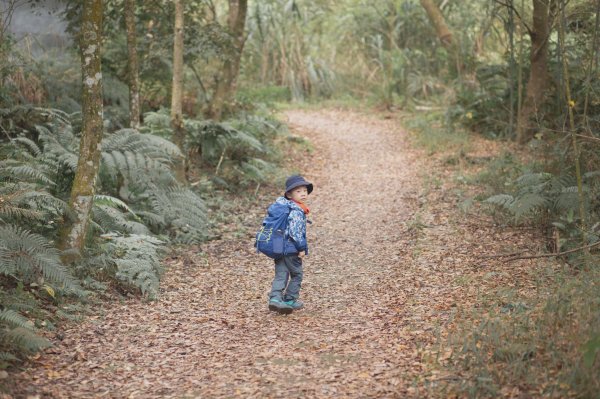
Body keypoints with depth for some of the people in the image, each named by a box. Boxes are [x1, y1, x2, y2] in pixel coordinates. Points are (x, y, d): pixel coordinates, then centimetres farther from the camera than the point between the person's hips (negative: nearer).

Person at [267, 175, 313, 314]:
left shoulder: (281, 205, 10)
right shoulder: (296, 211, -18)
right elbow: (295, 232, -25)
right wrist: (302, 248, -16)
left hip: (279, 247, 8)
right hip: (292, 249, -8)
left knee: (281, 275, 7)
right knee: (296, 275, 11)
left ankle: (275, 298, -8)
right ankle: (290, 300, 17)